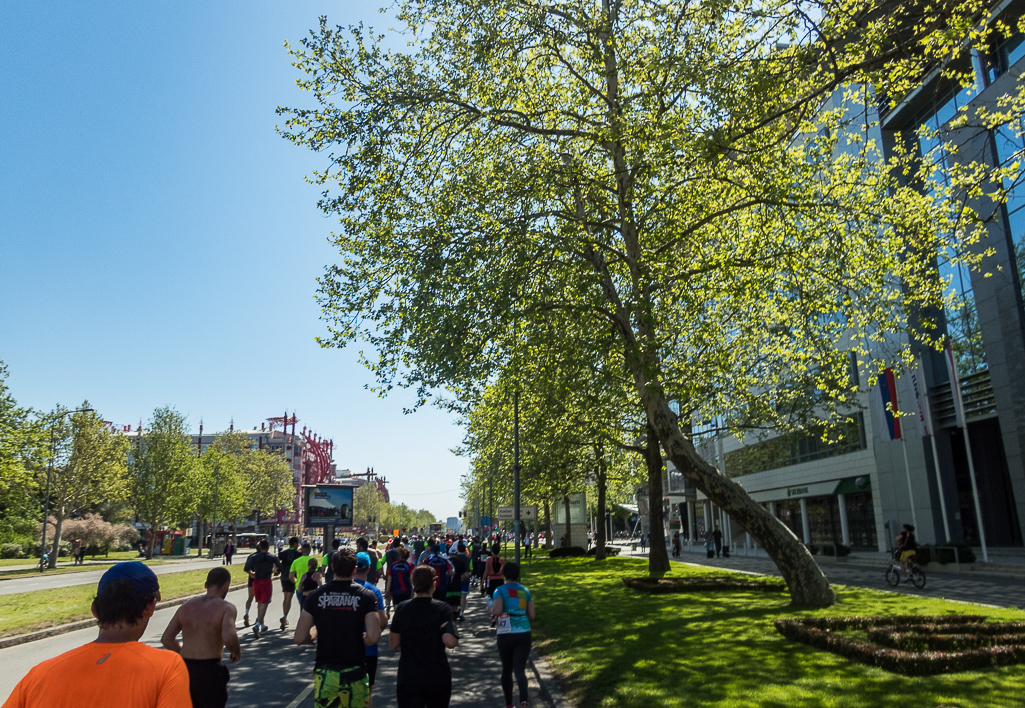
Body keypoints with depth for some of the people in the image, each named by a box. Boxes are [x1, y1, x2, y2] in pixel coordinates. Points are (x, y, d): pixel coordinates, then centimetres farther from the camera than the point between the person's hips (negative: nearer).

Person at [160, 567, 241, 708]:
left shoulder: (187, 606, 9)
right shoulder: (226, 608, -9)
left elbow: (166, 639, 11)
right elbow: (229, 637, -25)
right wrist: (237, 652, -5)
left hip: (185, 668, 5)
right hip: (209, 670, -5)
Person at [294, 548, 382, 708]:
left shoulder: (315, 596, -5)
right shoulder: (366, 596, -9)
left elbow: (300, 638, -6)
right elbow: (373, 637, -17)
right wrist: (359, 639, 4)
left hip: (325, 675, 1)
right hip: (355, 674, -1)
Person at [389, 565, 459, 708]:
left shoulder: (402, 608, -4)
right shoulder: (443, 609, -11)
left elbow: (393, 644, 0)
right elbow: (450, 642, -22)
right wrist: (456, 636, -1)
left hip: (407, 679, 1)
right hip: (438, 679, 0)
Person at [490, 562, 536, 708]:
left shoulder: (500, 590, -4)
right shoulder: (525, 591, 7)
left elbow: (497, 611, -17)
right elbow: (531, 615, 7)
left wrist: (492, 609, 4)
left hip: (506, 635, -1)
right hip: (524, 634, 2)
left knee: (506, 669, 18)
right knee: (520, 669, -1)